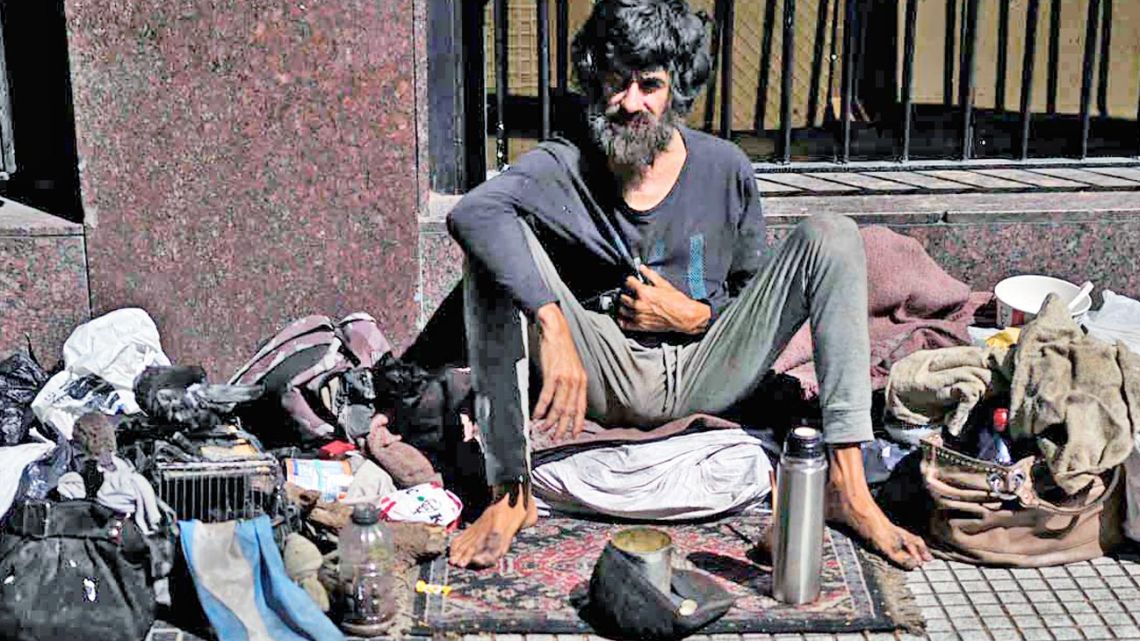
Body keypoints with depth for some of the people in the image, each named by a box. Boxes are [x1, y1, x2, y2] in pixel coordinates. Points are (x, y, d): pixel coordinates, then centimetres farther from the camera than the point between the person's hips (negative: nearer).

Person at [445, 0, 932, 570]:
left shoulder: (724, 170, -1)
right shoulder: (563, 169, -9)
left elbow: (756, 290, 12)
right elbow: (470, 213, -31)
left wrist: (697, 317, -10)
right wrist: (552, 324, -43)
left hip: (707, 375, 2)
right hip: (609, 381, -2)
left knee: (831, 235, -14)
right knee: (501, 246, -23)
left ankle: (848, 487, -22)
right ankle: (510, 494, -27)